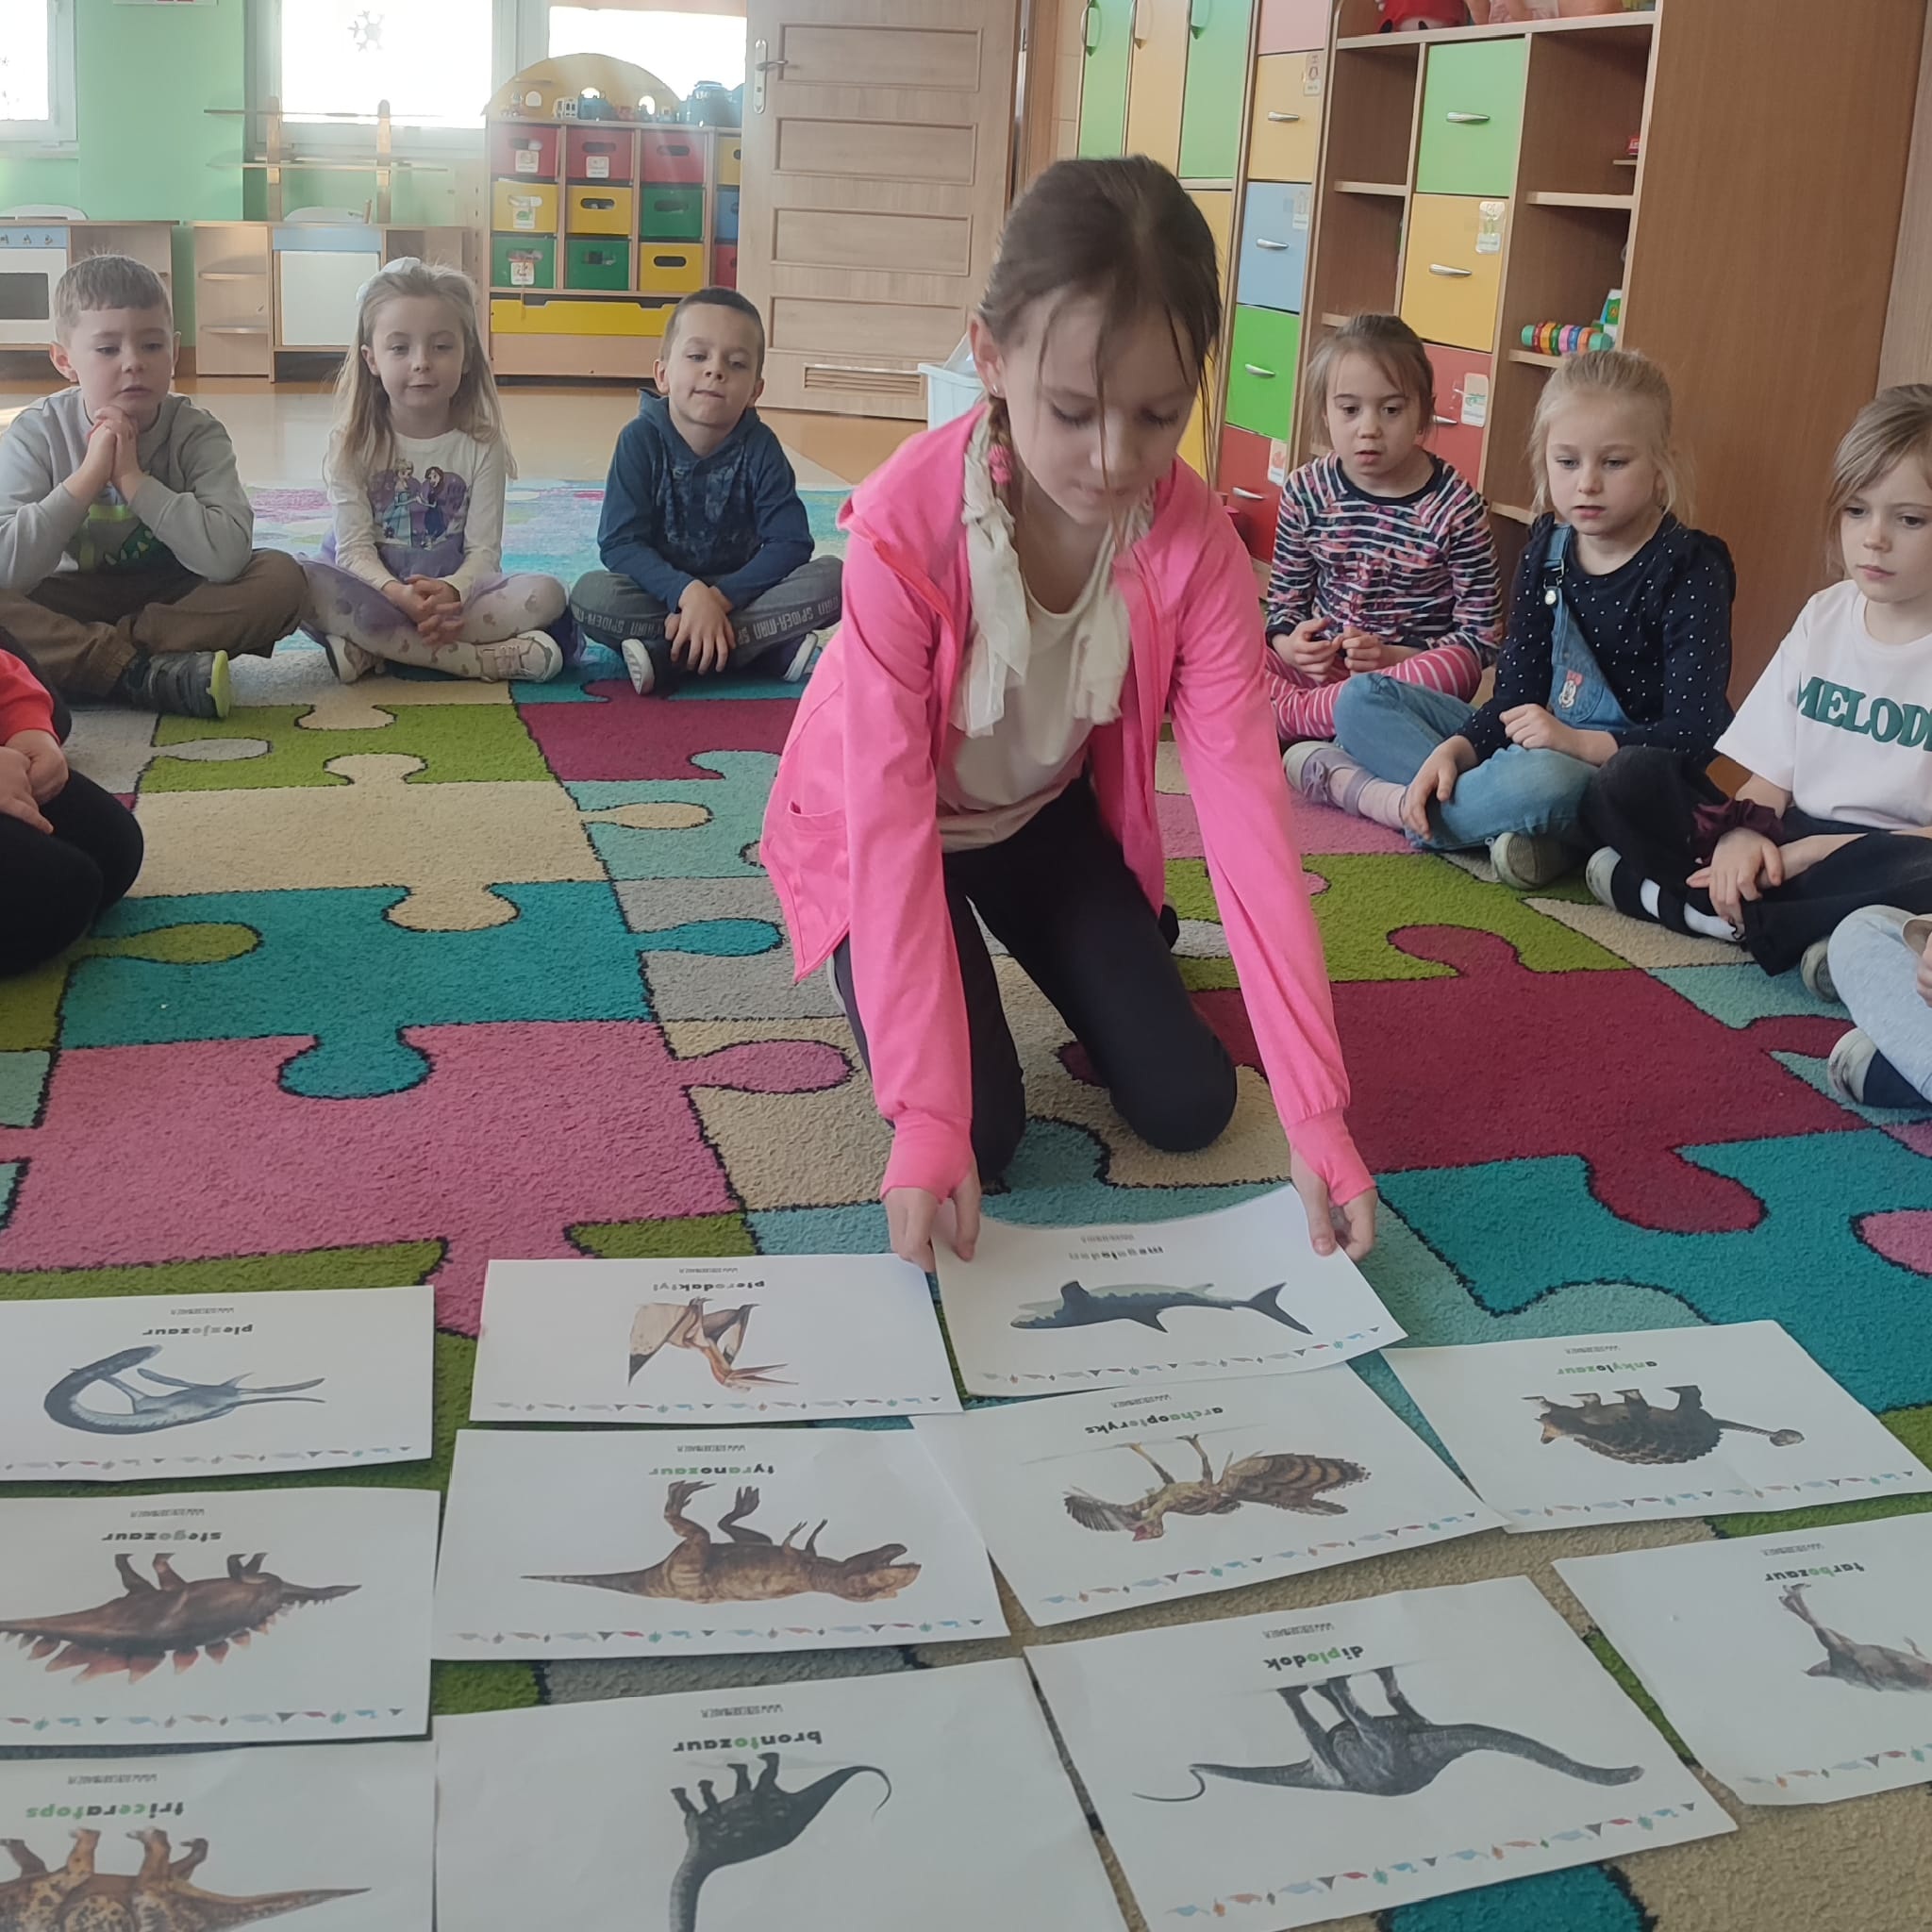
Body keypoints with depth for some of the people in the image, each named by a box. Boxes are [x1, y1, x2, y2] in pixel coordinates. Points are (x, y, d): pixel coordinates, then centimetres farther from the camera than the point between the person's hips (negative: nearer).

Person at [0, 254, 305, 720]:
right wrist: (90, 474, -28)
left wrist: (133, 478, -29)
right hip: (70, 604, -1)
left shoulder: (197, 433, -12)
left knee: (280, 577, -26)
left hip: (171, 597, 1)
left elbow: (225, 557, -29)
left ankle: (73, 663, -25)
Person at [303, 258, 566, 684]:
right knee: (304, 584, -33)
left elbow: (483, 549, -7)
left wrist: (450, 592, -31)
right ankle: (488, 659, -33)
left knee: (546, 594, -25)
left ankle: (375, 649, -26)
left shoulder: (481, 443, -2)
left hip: (451, 593, 1)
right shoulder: (352, 443, -4)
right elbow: (354, 549, -10)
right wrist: (401, 597, -32)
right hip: (373, 593, -1)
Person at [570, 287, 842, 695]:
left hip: (735, 593, 1)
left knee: (830, 578, -23)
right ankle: (770, 649, -29)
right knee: (591, 595, -32)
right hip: (661, 593, -1)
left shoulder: (759, 448, -8)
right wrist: (688, 594, -33)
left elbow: (790, 543, -14)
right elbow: (620, 543, -17)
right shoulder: (641, 440, -11)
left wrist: (719, 598, -27)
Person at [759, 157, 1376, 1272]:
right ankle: (886, 972, 17)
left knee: (1190, 1106, -1)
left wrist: (1317, 1108, -33)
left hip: (1047, 812, 3)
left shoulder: (1197, 544, -25)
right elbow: (892, 820, -34)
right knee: (983, 1135, -16)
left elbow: (1248, 810, -28)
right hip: (882, 822, -3)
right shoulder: (908, 526, -35)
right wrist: (926, 1114, -40)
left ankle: (1111, 942, 31)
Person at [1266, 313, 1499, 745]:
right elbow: (1284, 601, 11)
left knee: (1454, 667, -37)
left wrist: (1393, 656, -22)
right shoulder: (1305, 491, 2)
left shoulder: (1455, 507, -8)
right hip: (1318, 669, 3)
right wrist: (1289, 644, -13)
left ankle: (1293, 715, -26)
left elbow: (1482, 638, -8)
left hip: (1408, 672, -2)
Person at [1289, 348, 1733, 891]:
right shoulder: (1548, 546, 6)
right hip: (1535, 747, 7)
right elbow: (1518, 692, 2)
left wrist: (1576, 742, -29)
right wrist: (1455, 750, -17)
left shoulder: (1689, 570, -12)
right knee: (1361, 699, 1)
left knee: (1540, 781, -42)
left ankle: (1357, 788, -20)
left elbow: (1696, 735, -18)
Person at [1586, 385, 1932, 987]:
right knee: (1633, 781, -8)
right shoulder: (1824, 616, 10)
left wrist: (1816, 851, -17)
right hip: (1788, 846, 5)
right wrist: (1744, 831, -14)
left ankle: (1667, 896, -25)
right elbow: (1773, 773, 7)